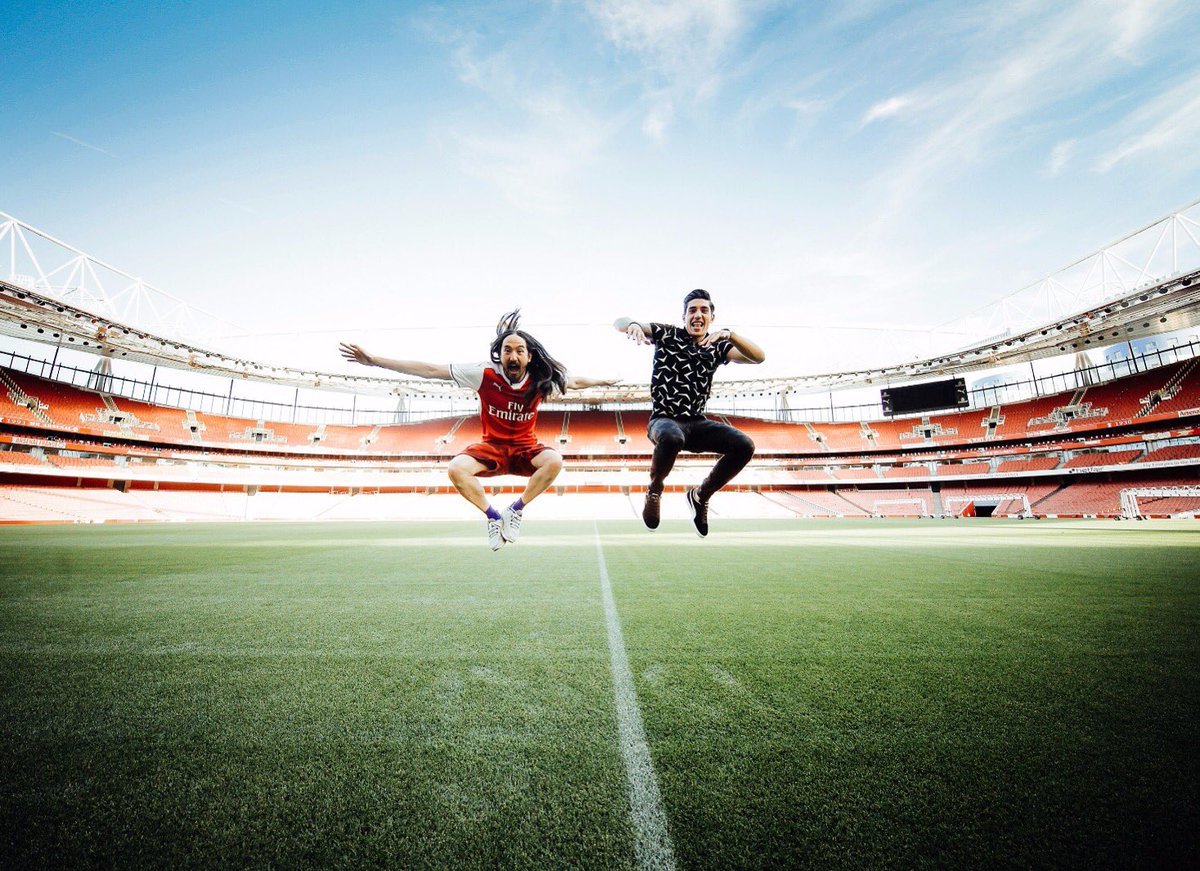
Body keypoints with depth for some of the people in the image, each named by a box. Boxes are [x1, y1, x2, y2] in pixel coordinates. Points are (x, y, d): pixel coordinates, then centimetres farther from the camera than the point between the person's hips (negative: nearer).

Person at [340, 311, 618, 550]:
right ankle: (493, 516, -5)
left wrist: (602, 381, 18)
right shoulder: (485, 374, -16)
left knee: (554, 460, -31)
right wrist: (374, 360, -16)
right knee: (457, 469, -30)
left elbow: (574, 381, 12)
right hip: (492, 446, 0)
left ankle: (515, 511, -10)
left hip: (525, 448, 1)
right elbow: (431, 370, -16)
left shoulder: (540, 380, -11)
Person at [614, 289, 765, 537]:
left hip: (697, 423, 4)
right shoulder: (667, 334, 3)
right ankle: (655, 488, -6)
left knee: (744, 445, -20)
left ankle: (700, 495, 6)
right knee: (672, 438, -40)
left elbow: (759, 357, -3)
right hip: (664, 420, -4)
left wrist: (729, 335, -20)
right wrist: (632, 325, -29)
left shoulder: (717, 347, 10)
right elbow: (619, 322, -4)